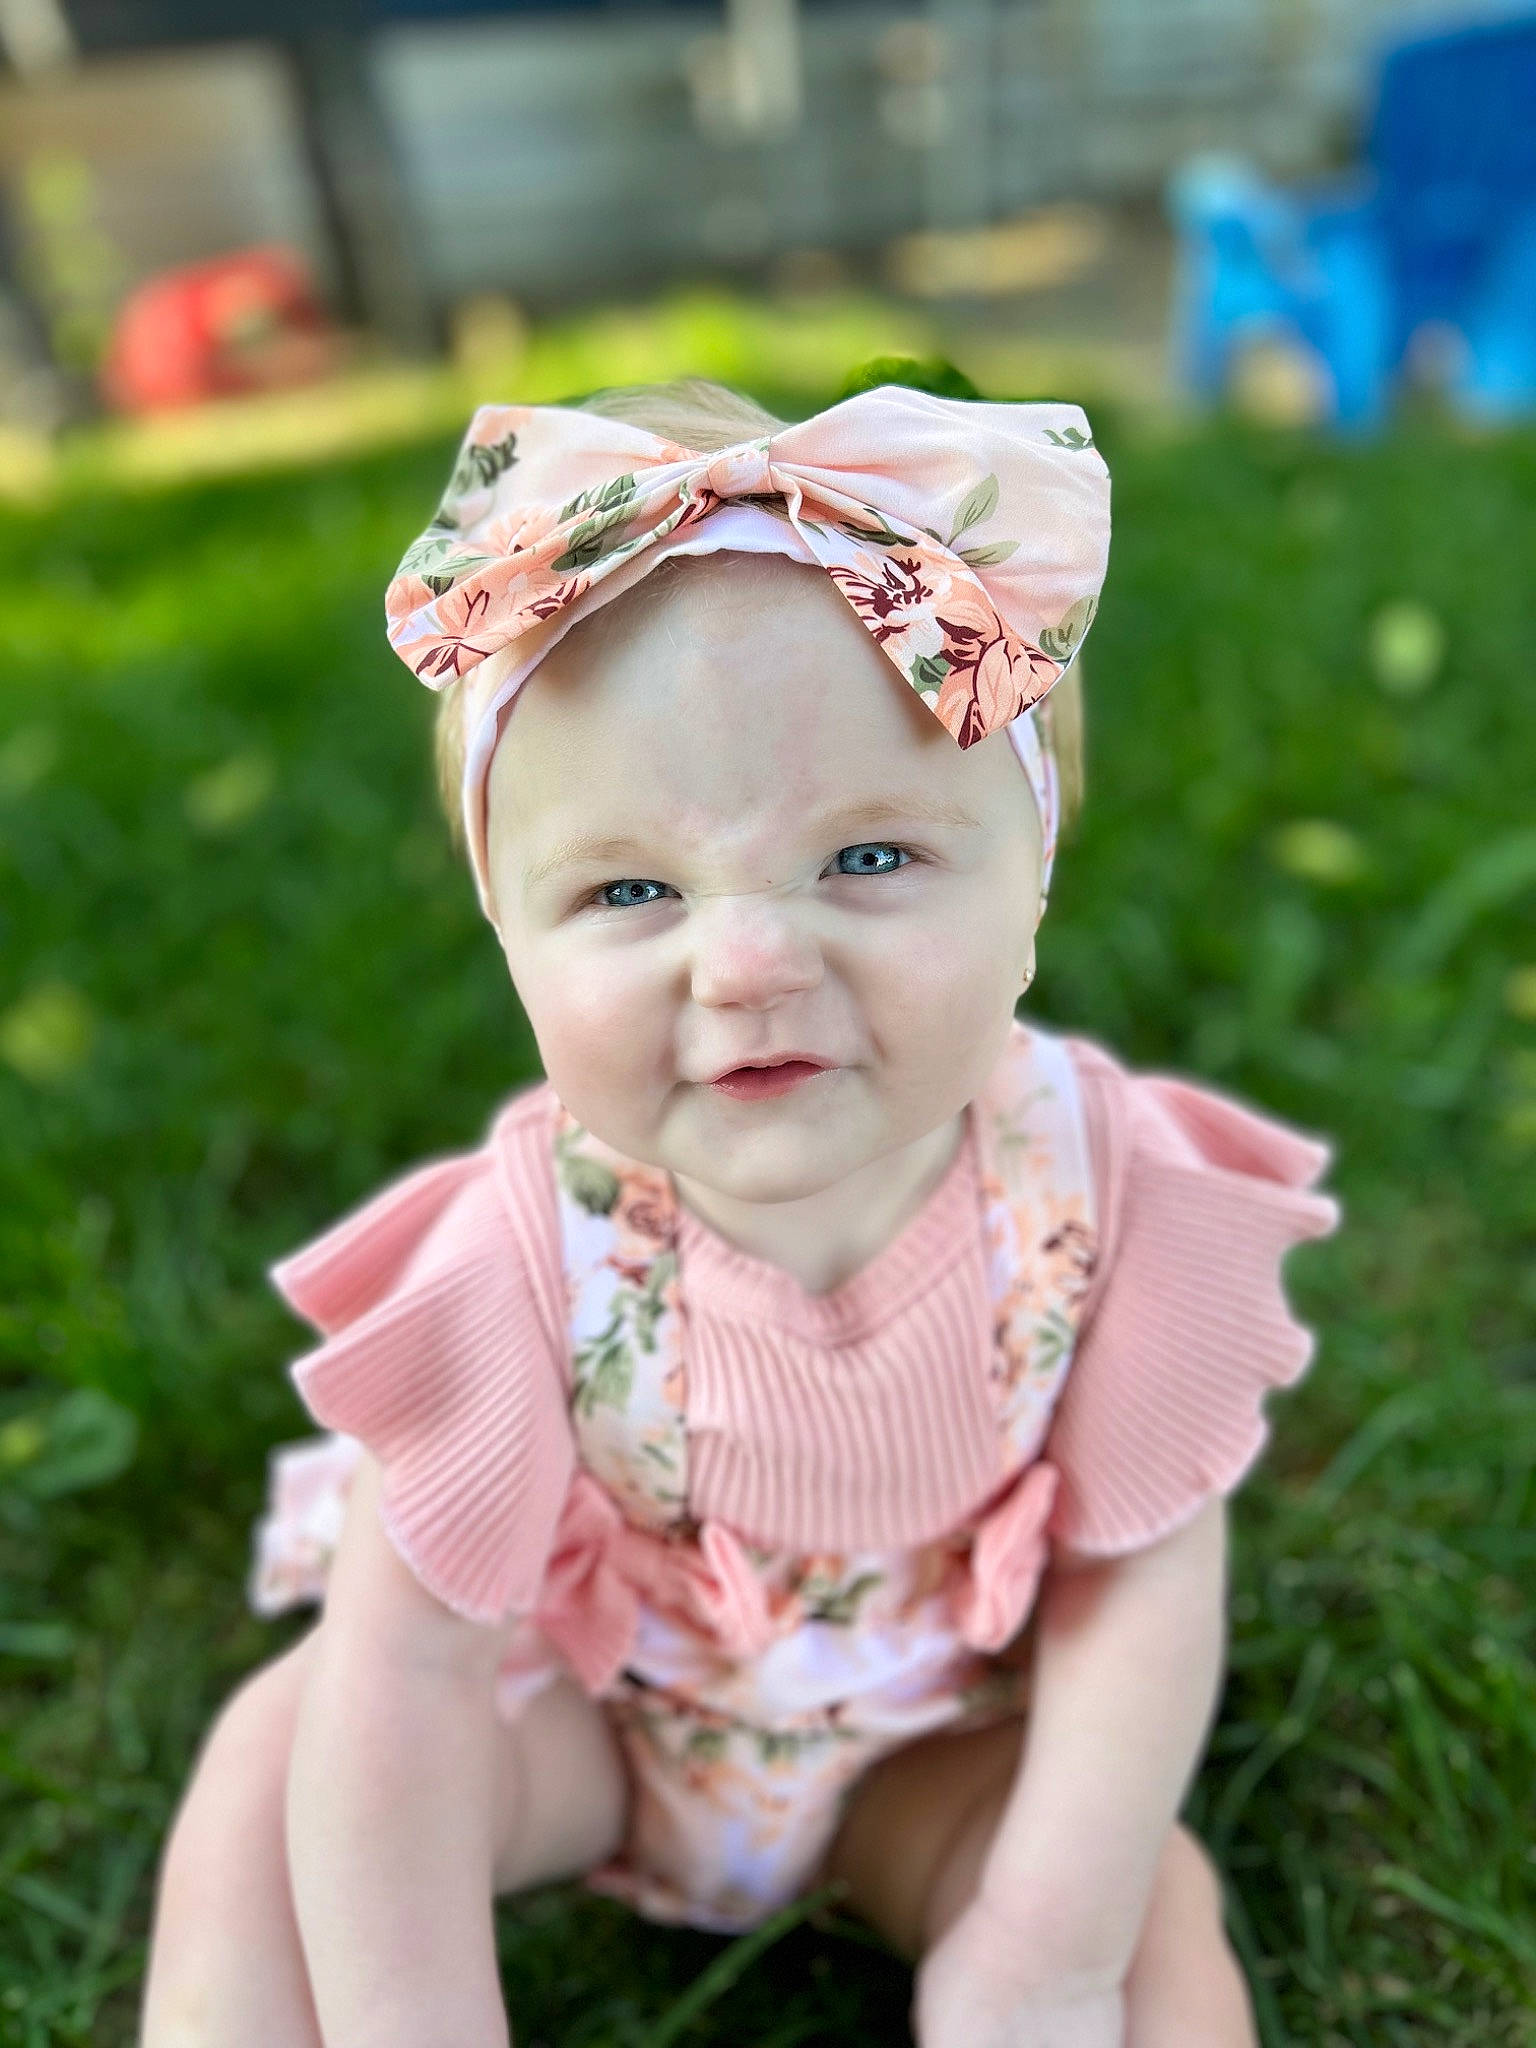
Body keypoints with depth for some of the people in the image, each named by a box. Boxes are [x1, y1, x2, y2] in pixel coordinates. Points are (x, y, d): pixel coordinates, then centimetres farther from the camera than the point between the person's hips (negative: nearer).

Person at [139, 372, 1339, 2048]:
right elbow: (403, 1666, -25)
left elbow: (1142, 1579, -18)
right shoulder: (531, 1256, -31)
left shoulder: (1101, 1192, -28)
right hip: (585, 1695, 0)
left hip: (938, 1740, 1)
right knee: (274, 1762, -18)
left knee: (1157, 1914, -19)